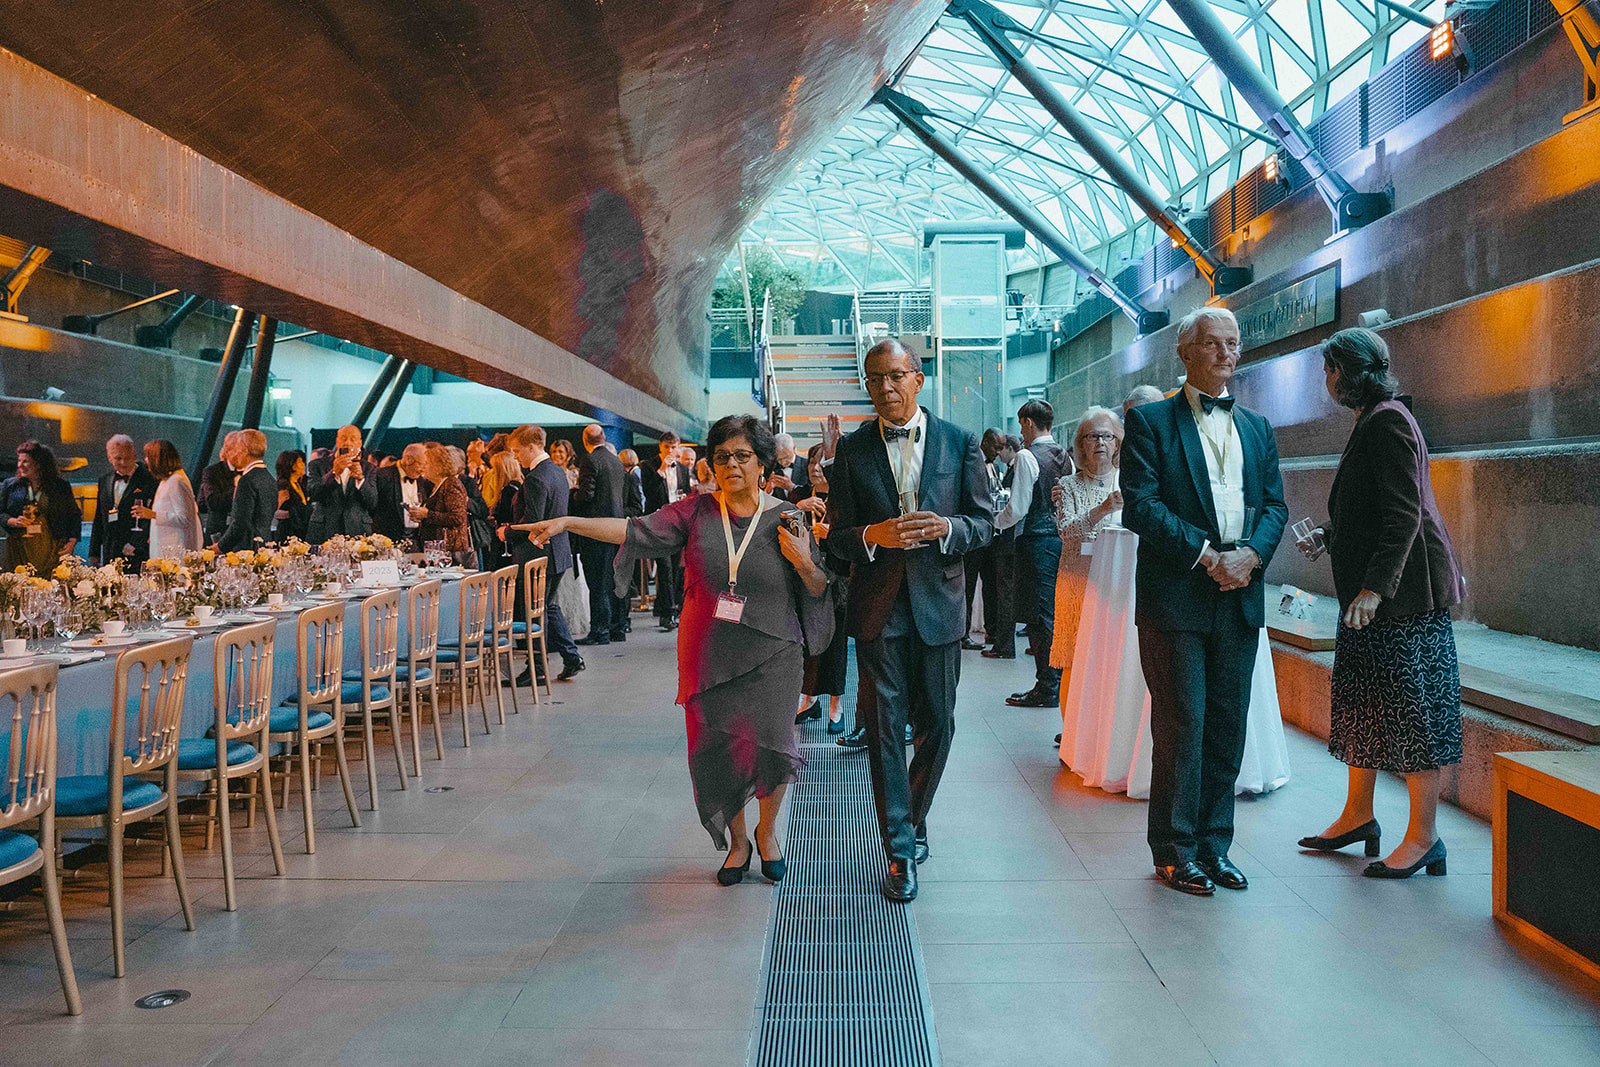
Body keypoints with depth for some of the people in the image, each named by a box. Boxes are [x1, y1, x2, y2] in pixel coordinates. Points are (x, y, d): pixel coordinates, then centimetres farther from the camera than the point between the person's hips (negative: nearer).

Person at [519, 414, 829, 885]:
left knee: (769, 748, -11)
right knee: (717, 756, 5)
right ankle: (738, 841, 32)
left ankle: (767, 829, 22)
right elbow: (638, 530, -10)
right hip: (708, 658, 1)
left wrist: (804, 564, -15)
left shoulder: (787, 519, 0)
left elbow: (820, 591, 5)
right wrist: (568, 522, -19)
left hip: (770, 660, -1)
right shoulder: (697, 511, 1)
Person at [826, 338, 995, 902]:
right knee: (885, 725, 0)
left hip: (939, 602, 1)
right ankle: (901, 850, 9)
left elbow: (986, 521, 4)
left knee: (937, 724, 10)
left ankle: (911, 818, 33)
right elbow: (837, 535, 3)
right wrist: (873, 535, -18)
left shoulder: (960, 443, 3)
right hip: (879, 606, -1)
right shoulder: (851, 449, 3)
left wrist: (947, 528, -17)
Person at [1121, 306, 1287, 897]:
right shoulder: (1151, 421, 0)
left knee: (1228, 726, 10)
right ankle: (1175, 852, 10)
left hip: (1240, 599, 5)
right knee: (1180, 727, -1)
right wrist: (1206, 554, -14)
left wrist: (1250, 555, -8)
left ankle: (1214, 844, 21)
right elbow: (1139, 504, -9)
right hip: (1176, 598, -5)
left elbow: (1274, 505, 12)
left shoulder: (1257, 428, 17)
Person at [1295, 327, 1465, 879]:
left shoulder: (1388, 420, -15)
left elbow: (1404, 513, -22)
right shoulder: (1372, 420, 16)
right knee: (1362, 702, 14)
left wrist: (1376, 585, -26)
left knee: (1409, 708, -3)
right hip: (1372, 586, 10)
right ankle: (1358, 816, 25)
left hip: (1403, 590, -10)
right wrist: (1327, 537, 16)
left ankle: (1423, 837, 6)